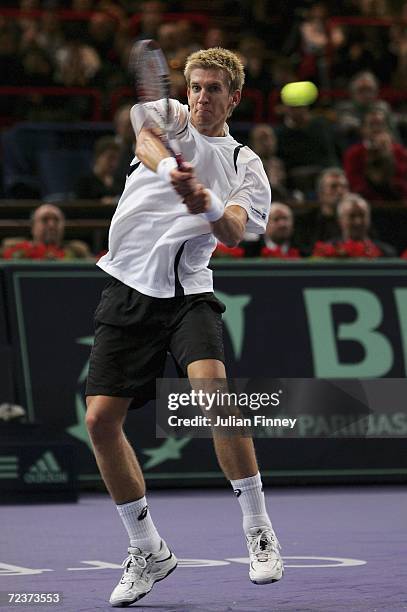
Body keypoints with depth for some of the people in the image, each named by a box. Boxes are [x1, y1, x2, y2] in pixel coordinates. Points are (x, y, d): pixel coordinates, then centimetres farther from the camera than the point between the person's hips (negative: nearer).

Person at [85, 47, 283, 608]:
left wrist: (208, 206, -33)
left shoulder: (247, 166, 8)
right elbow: (148, 144, -17)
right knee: (101, 420, -5)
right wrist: (169, 169, -41)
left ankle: (260, 533, -18)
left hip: (187, 294, -1)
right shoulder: (168, 118, 8)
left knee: (210, 383, -28)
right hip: (127, 288, 1)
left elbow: (233, 232, -10)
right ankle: (149, 553, 12)